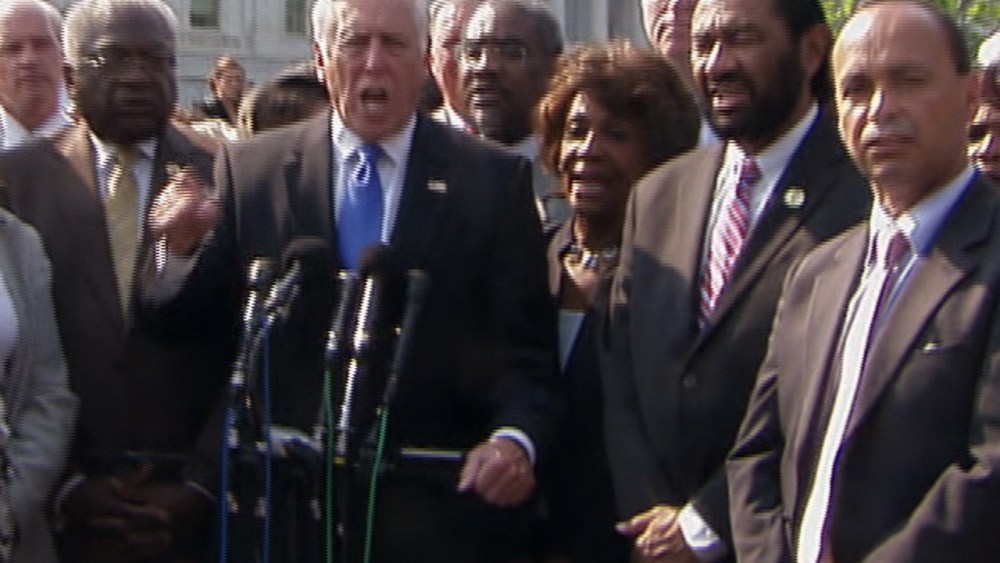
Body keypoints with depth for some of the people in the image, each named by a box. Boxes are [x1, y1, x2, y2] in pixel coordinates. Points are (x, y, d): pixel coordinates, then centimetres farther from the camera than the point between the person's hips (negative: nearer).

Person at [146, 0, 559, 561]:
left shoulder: (495, 181, -1)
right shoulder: (250, 171, 2)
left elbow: (525, 346, -4)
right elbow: (188, 320, 3)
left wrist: (515, 439, -22)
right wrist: (183, 249, -17)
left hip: (438, 507, 0)